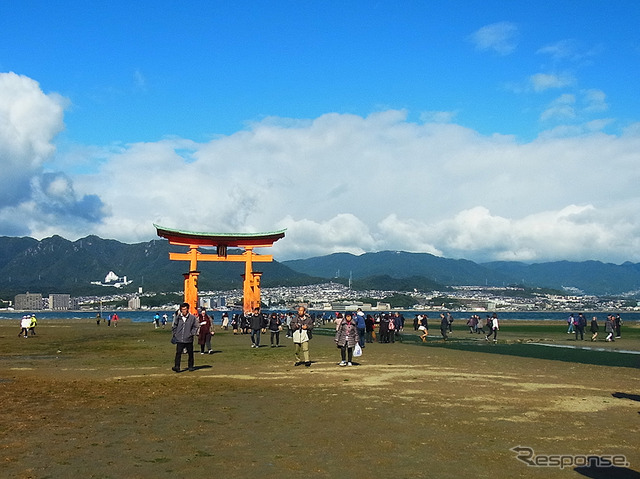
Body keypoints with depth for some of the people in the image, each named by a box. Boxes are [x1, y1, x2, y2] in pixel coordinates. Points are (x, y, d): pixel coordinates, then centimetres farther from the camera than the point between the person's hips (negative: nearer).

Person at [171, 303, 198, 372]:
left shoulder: (192, 317, -1)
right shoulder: (178, 317, 3)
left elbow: (195, 327, 8)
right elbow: (174, 326, 15)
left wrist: (192, 334, -2)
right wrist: (174, 334, 8)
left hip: (189, 340, 0)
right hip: (179, 339, 0)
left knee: (190, 353, 9)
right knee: (178, 353, -9)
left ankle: (191, 366, 23)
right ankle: (177, 367, -11)